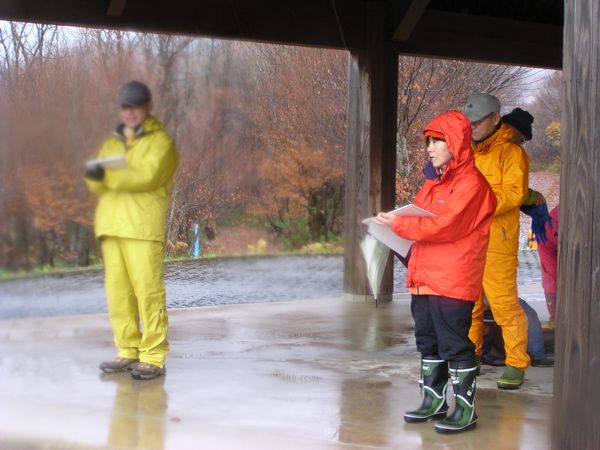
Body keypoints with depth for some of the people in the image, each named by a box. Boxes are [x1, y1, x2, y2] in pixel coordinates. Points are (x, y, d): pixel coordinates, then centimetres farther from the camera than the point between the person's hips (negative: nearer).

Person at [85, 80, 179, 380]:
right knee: (117, 291, 4)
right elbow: (97, 183, 11)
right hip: (112, 226, 6)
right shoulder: (112, 144, 23)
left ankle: (153, 358, -7)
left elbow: (148, 176, -12)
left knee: (148, 290, -9)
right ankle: (128, 352, 12)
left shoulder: (160, 141, 4)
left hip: (143, 226, -6)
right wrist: (96, 176, -13)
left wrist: (108, 175, -18)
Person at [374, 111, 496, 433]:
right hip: (424, 279, 9)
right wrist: (396, 223, 0)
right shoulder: (435, 181, 18)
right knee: (428, 343, 15)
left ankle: (466, 409, 4)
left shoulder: (470, 183, -12)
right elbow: (421, 219, 20)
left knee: (455, 345, -4)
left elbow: (445, 225, -22)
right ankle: (434, 401, 26)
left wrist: (399, 224, -22)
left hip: (453, 282, -9)